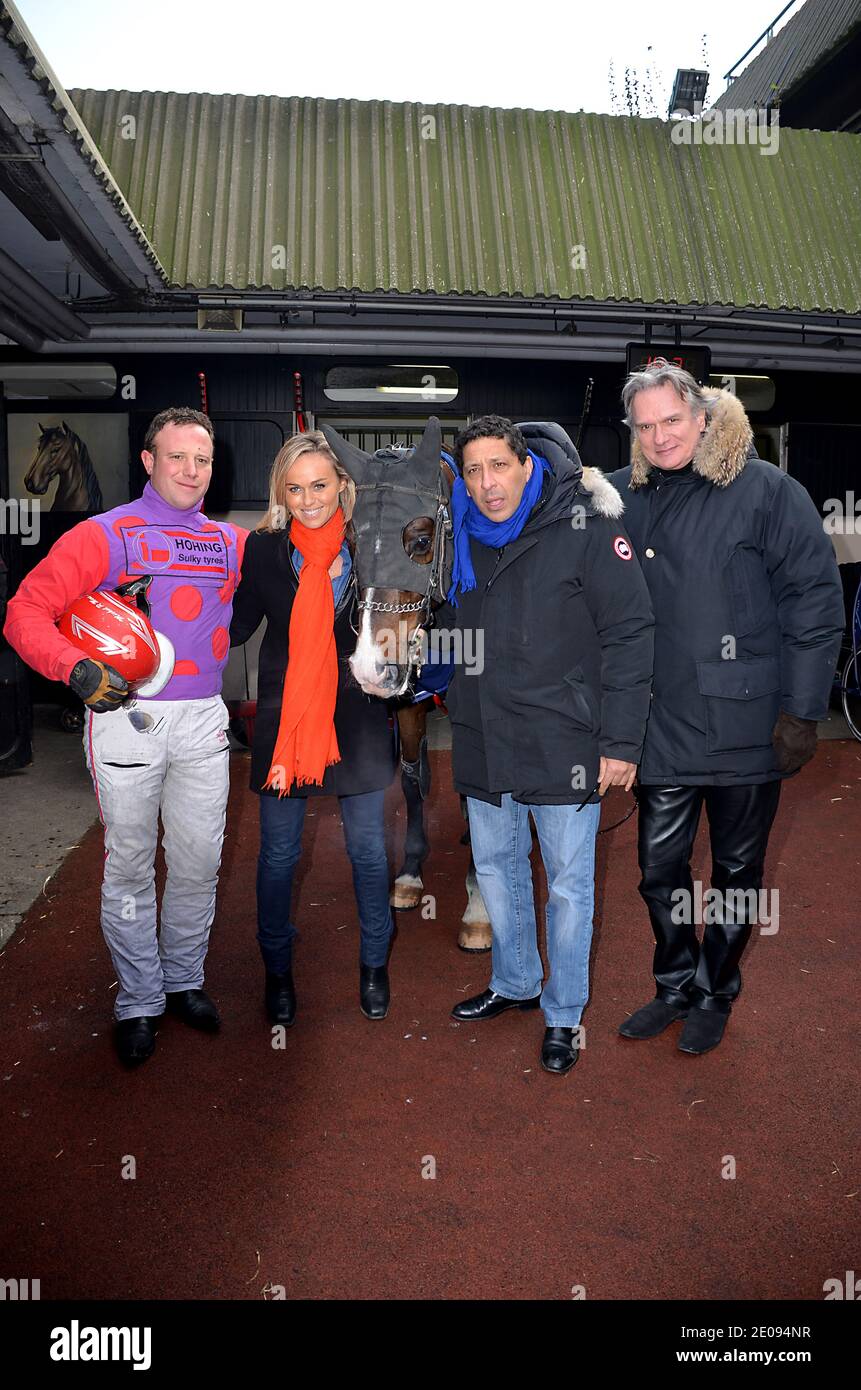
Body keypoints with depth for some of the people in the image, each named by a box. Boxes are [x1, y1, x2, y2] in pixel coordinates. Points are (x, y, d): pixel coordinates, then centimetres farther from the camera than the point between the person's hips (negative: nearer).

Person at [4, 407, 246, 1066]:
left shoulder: (232, 543, 10)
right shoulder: (104, 535, -3)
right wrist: (78, 669, -23)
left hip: (203, 719, 4)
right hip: (125, 717, -3)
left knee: (200, 861, 10)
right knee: (130, 865, 7)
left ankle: (184, 979, 31)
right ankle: (139, 1000, 23)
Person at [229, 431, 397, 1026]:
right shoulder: (264, 549, -2)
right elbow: (236, 628, -1)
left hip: (356, 719, 0)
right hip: (284, 719, 0)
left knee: (368, 847, 11)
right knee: (279, 852, 10)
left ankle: (374, 963, 32)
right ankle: (278, 968, 32)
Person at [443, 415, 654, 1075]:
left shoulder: (586, 529, -11)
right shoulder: (466, 540, 7)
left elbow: (629, 635, -12)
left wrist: (620, 742, -15)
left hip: (562, 748, -6)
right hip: (483, 746, 6)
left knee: (568, 885, 8)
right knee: (496, 870, 19)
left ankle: (564, 1014, 27)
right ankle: (514, 983, 41)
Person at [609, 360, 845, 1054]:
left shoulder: (765, 489, -7)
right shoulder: (625, 497, 5)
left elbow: (815, 599, -9)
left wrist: (803, 711, -12)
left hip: (745, 725, -3)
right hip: (662, 727, 4)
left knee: (737, 871, 13)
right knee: (660, 869, 13)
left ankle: (715, 995, 33)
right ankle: (675, 986, 35)